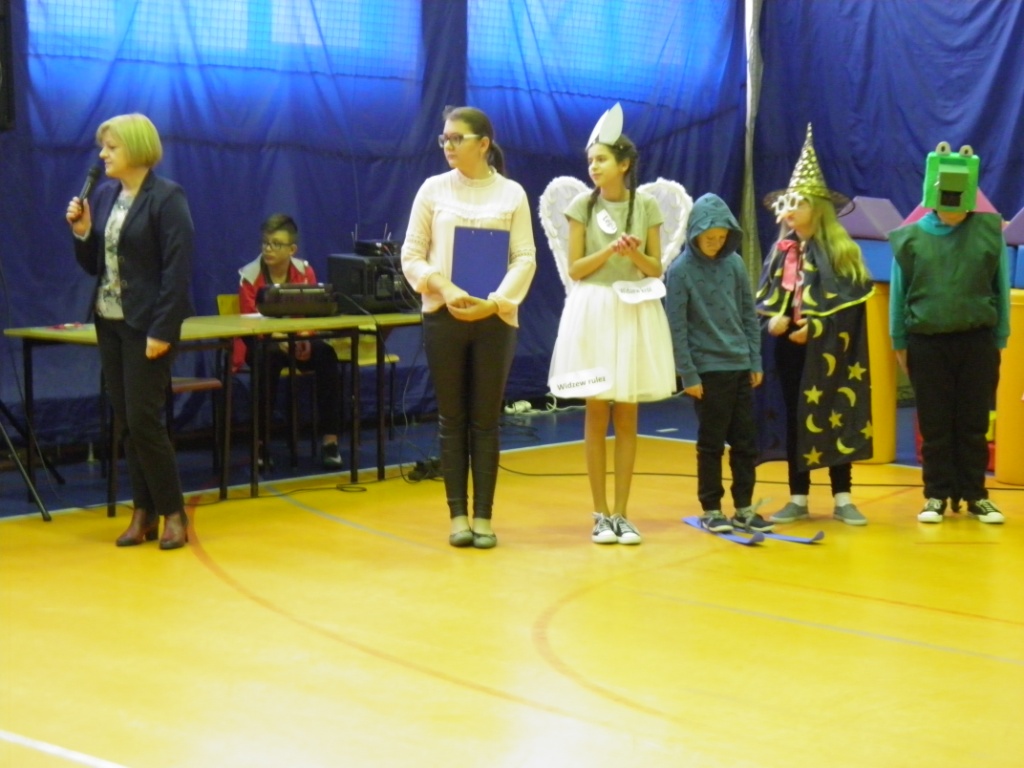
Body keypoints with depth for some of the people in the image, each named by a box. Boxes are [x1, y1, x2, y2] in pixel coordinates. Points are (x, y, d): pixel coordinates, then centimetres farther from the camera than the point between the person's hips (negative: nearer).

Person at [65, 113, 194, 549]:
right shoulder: (103, 195, 10)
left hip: (147, 325, -7)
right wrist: (82, 231, -4)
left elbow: (178, 269, -15)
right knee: (125, 423, 8)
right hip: (108, 322, 7)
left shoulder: (166, 198, -11)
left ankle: (173, 513, 5)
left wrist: (162, 331, -19)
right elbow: (92, 265, 15)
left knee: (143, 420, -7)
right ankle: (143, 513, 14)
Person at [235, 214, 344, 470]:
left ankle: (330, 439, -26)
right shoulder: (249, 276, -9)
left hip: (298, 338, 3)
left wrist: (304, 340, -24)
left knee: (326, 354, -29)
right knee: (269, 359, -38)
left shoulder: (305, 271, -1)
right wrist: (278, 341, -30)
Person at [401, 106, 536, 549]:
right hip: (443, 315, 1)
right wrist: (444, 288, -13)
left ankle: (483, 516, 8)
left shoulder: (511, 194, 3)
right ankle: (458, 515, 9)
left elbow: (525, 258, -1)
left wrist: (494, 301, -14)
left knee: (486, 420, 3)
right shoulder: (433, 189, 4)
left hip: (494, 317, -1)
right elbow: (411, 255, 3)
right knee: (451, 418, 4)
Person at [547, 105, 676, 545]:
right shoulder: (582, 206, 0)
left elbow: (656, 269, 4)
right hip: (594, 313, -1)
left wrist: (635, 254, -15)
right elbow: (575, 269, -1)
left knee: (627, 416, 4)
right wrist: (609, 251, -15)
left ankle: (621, 514, 9)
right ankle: (600, 514, 8)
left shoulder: (647, 207, 2)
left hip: (635, 314, 1)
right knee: (597, 413, 1)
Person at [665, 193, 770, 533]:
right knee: (712, 444, 3)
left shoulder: (734, 264, 3)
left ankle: (744, 509, 17)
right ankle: (711, 511, 14)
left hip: (741, 368, 4)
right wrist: (688, 375, -10)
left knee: (746, 441, 8)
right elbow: (676, 328, -8)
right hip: (707, 370, -4)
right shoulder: (680, 271, -9)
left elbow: (749, 315, 10)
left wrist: (756, 362, 7)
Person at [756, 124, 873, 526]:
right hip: (788, 346, 5)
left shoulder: (840, 250, -6)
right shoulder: (780, 250, 9)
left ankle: (842, 499, 9)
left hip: (826, 349, -4)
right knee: (794, 418, 8)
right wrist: (774, 319, -11)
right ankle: (798, 499, 15)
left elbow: (850, 301, -11)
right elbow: (765, 297, 10)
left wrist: (816, 328, -17)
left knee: (833, 418, 1)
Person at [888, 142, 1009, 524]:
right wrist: (899, 343, 7)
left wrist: (999, 340, 4)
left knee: (974, 423, 6)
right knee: (934, 425, 5)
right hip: (927, 344, 0)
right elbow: (898, 294, 6)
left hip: (977, 341, 0)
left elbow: (1002, 289, 4)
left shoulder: (990, 231, 1)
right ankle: (937, 495, 13)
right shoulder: (911, 237, 1)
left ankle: (975, 495, 14)